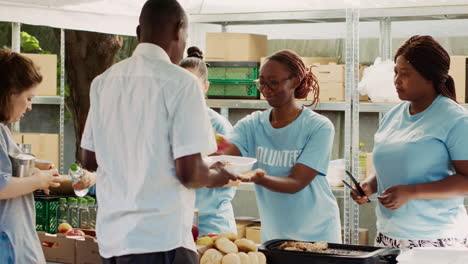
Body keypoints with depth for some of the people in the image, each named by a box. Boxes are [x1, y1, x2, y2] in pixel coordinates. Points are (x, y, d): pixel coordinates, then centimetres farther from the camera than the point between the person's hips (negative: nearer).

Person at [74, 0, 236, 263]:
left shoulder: (103, 81, 7)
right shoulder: (181, 82, -11)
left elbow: (89, 160, 13)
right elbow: (188, 172, -15)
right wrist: (215, 176, 5)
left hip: (111, 235, 6)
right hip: (161, 239, -6)